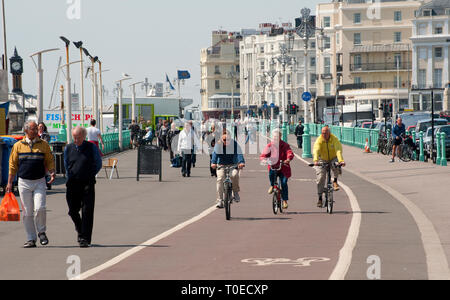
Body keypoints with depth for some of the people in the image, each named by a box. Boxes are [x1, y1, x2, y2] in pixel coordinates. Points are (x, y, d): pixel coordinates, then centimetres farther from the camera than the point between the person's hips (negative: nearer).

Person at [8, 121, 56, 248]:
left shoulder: (44, 145, 5)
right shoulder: (18, 146, 6)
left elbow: (50, 161, 10)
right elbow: (12, 165, 10)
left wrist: (52, 172, -9)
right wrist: (10, 183, 7)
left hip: (39, 182, -1)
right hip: (24, 183, 1)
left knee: (40, 208, -15)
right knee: (27, 212, 2)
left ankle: (41, 232, 9)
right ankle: (31, 239, 10)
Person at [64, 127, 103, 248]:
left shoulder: (92, 148, 0)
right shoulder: (68, 149, 8)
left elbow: (98, 165, 7)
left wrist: (89, 176, 2)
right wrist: (70, 178, 10)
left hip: (87, 184, -3)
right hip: (72, 184, 3)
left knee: (87, 212, -7)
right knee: (73, 211, 5)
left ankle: (85, 239, -6)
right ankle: (80, 230, 31)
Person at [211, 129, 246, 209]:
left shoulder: (234, 143, -11)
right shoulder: (218, 144, -8)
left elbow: (239, 153, -21)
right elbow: (215, 153, -17)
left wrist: (241, 162, -40)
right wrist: (213, 162, -36)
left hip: (233, 165, -1)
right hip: (221, 165, 1)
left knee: (235, 175, -31)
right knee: (220, 179, -21)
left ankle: (236, 192, -4)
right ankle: (220, 200, -16)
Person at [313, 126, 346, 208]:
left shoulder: (335, 139, -18)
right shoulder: (319, 140, -17)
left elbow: (338, 150, -31)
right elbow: (316, 151, -32)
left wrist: (341, 160, -48)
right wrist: (316, 161, -51)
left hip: (333, 158, -1)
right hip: (323, 160, 1)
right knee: (321, 178, -10)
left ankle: (335, 182, -12)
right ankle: (320, 198, 0)